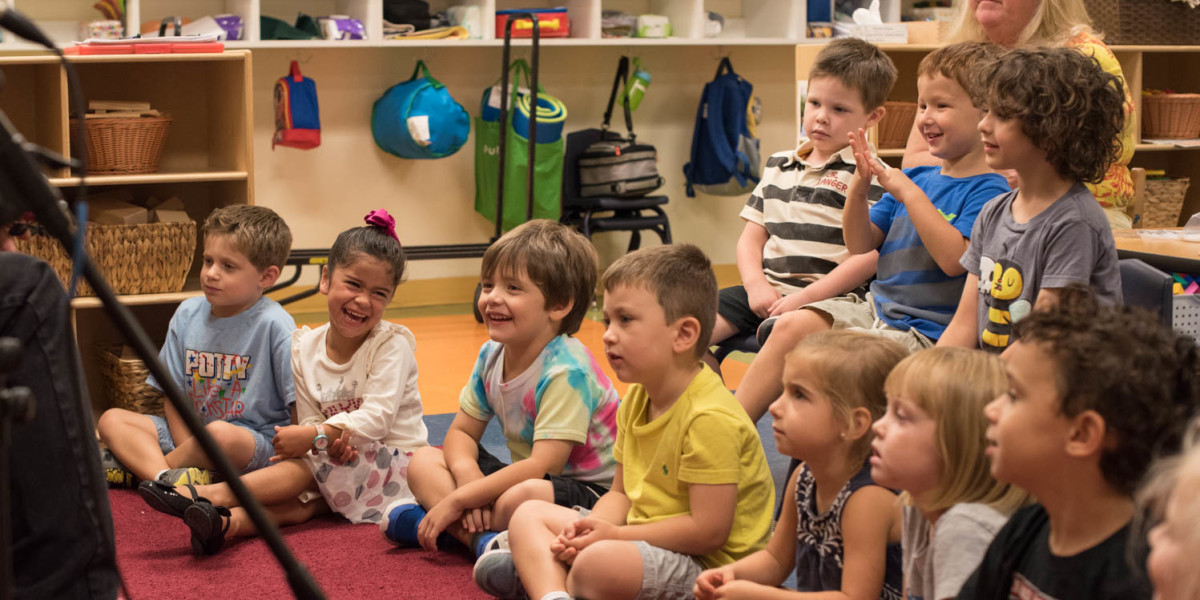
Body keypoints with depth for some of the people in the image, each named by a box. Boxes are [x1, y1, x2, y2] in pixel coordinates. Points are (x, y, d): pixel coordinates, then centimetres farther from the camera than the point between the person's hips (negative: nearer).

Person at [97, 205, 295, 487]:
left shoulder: (274, 325, -12)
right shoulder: (187, 314, 5)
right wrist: (189, 449, -8)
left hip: (256, 445, -6)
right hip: (188, 433, 6)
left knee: (220, 434, -39)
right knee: (111, 420, -8)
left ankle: (137, 464, -12)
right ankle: (165, 477, -35)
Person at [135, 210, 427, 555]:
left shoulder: (392, 344, -11)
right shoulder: (305, 349, 2)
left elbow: (377, 417, -20)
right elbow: (309, 420, -2)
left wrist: (316, 435, -29)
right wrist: (330, 441, -26)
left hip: (396, 465, -4)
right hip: (339, 463, 4)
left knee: (313, 460, -29)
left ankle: (212, 495, -39)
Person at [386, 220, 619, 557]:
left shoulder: (566, 371, -23)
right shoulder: (491, 356, 2)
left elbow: (542, 466, -28)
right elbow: (462, 432, 9)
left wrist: (458, 499, -24)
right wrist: (467, 474, -17)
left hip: (592, 491, -9)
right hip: (526, 477, 9)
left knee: (522, 498, -41)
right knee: (423, 462, -1)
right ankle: (483, 538, -24)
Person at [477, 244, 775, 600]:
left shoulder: (711, 419, -23)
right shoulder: (636, 400, 7)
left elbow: (709, 530, -24)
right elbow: (620, 494, 13)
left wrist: (614, 535, -17)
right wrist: (591, 528, -10)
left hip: (706, 567, -10)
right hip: (640, 538, 10)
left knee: (601, 563, -37)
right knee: (530, 514, 9)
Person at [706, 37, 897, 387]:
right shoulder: (778, 167, 17)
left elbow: (869, 256, -12)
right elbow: (751, 237, 17)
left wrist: (806, 298, -17)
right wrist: (757, 285, -3)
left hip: (827, 299, -7)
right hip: (767, 292, 7)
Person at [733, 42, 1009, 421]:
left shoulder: (987, 190, -11)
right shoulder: (918, 176, 13)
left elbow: (954, 258, -25)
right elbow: (861, 245, 12)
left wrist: (909, 193, -22)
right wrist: (859, 187, -5)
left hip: (926, 330, -8)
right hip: (876, 306, 8)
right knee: (789, 327, -8)